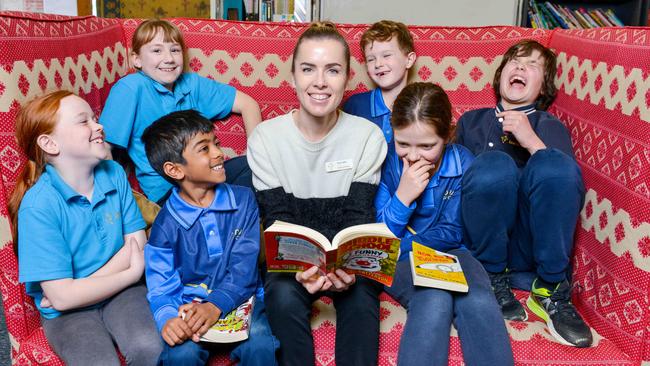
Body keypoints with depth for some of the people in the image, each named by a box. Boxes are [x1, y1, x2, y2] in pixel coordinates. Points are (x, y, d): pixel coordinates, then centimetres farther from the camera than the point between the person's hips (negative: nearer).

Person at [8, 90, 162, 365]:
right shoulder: (39, 205, -16)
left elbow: (137, 241, -3)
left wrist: (81, 286, -14)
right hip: (68, 311, -3)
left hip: (120, 291, 3)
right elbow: (62, 296, -17)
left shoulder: (114, 173, -2)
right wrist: (133, 273, -10)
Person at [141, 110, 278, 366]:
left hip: (240, 298, 1)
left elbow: (244, 268, -5)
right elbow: (162, 287, -3)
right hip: (189, 306, 0)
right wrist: (167, 319, -26)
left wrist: (216, 305, -21)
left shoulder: (243, 200, 1)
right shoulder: (165, 224, -3)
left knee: (261, 345, -27)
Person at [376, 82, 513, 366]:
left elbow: (452, 233, -4)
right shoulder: (386, 162, -8)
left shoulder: (462, 162, -6)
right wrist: (402, 197, -22)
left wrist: (397, 247, -17)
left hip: (447, 251, 1)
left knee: (478, 301, -32)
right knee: (434, 299, -35)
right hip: (397, 257, -1)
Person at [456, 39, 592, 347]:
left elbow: (566, 182, 0)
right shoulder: (471, 122, 23)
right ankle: (493, 278, -13)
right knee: (494, 163, -28)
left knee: (555, 162, -27)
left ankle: (550, 290, -17)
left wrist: (533, 142, -14)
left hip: (532, 244, 0)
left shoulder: (551, 127, 18)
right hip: (482, 239, 0)